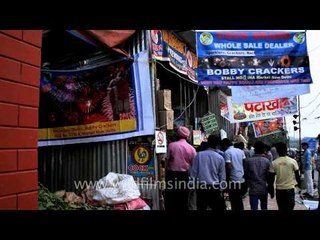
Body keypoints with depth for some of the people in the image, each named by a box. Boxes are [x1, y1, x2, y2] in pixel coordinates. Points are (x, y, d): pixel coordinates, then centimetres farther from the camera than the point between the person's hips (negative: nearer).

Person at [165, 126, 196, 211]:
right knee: (183, 200, 12)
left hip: (172, 174, -1)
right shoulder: (191, 148, -4)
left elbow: (166, 160, -6)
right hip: (185, 175, 1)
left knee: (170, 200, 8)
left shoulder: (171, 145, -8)